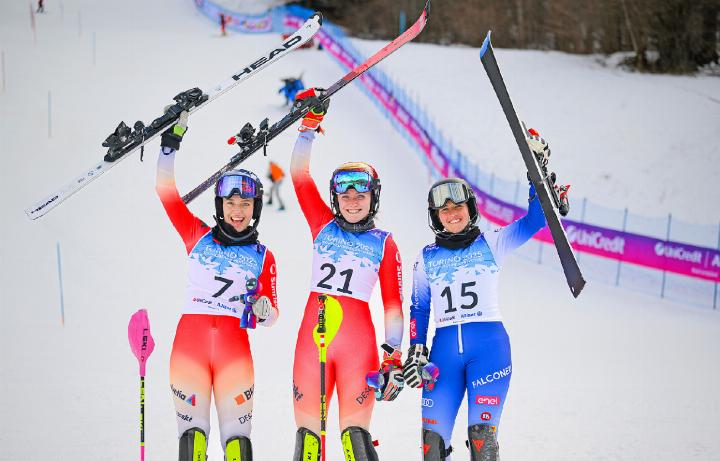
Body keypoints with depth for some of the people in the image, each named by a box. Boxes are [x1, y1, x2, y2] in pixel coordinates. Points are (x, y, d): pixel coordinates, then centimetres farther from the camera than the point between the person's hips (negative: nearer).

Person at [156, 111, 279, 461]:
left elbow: (270, 318, 11)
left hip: (234, 348, 0)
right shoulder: (198, 237, 8)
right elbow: (166, 191, 3)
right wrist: (173, 138, -4)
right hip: (190, 343, 0)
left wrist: (262, 308, -13)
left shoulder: (262, 257, 9)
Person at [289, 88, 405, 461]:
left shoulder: (384, 244, 7)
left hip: (358, 339, -2)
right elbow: (299, 174, 7)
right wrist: (310, 124, 1)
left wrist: (394, 356, -3)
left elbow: (393, 304, 4)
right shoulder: (324, 226, 12)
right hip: (312, 335, 2)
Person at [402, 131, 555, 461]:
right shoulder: (426, 259, 15)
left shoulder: (492, 244, 10)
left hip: (489, 346, -2)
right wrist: (415, 353, 5)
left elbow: (535, 219, 4)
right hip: (444, 350, 2)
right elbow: (419, 309, 17)